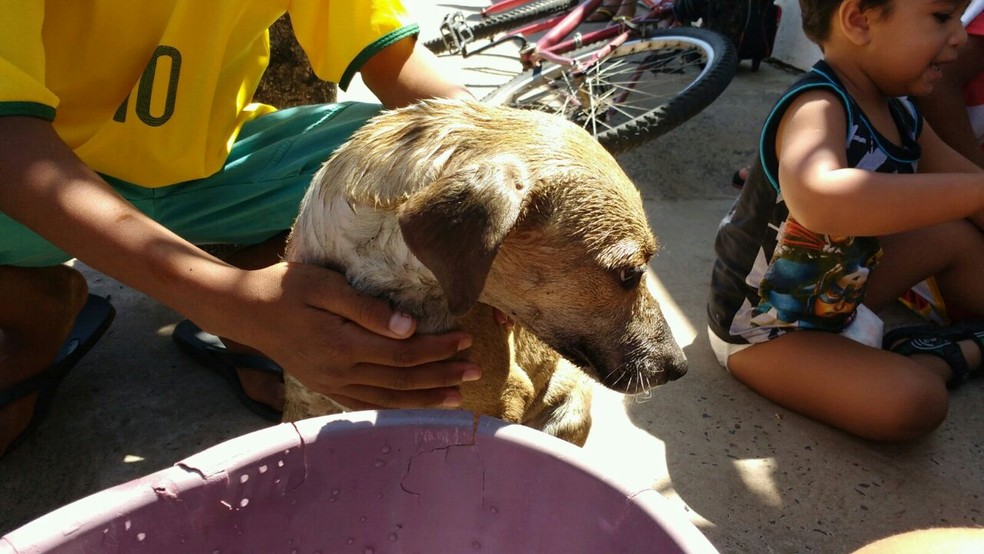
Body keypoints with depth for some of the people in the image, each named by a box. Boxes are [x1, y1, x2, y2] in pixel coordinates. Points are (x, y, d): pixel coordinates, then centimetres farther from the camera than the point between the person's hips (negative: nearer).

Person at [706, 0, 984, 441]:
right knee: (913, 401, -26)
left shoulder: (901, 115, -1)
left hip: (838, 297, 9)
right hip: (764, 330, -9)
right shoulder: (818, 107, -29)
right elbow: (818, 199, -51)